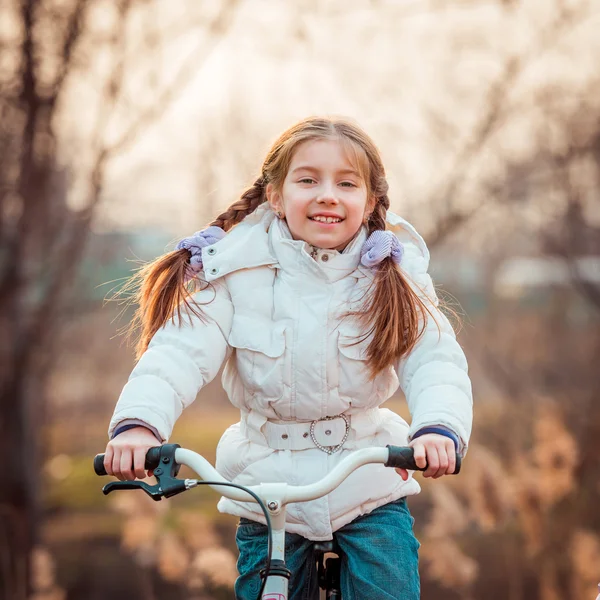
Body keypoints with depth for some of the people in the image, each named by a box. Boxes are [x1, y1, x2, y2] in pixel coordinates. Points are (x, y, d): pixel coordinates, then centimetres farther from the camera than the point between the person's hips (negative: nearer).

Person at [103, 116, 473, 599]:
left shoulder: (393, 274, -6)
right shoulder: (235, 271, -8)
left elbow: (434, 360, -17)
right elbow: (180, 351, -18)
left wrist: (440, 428, -39)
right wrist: (137, 422, -38)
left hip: (371, 490, 0)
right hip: (267, 488, 0)